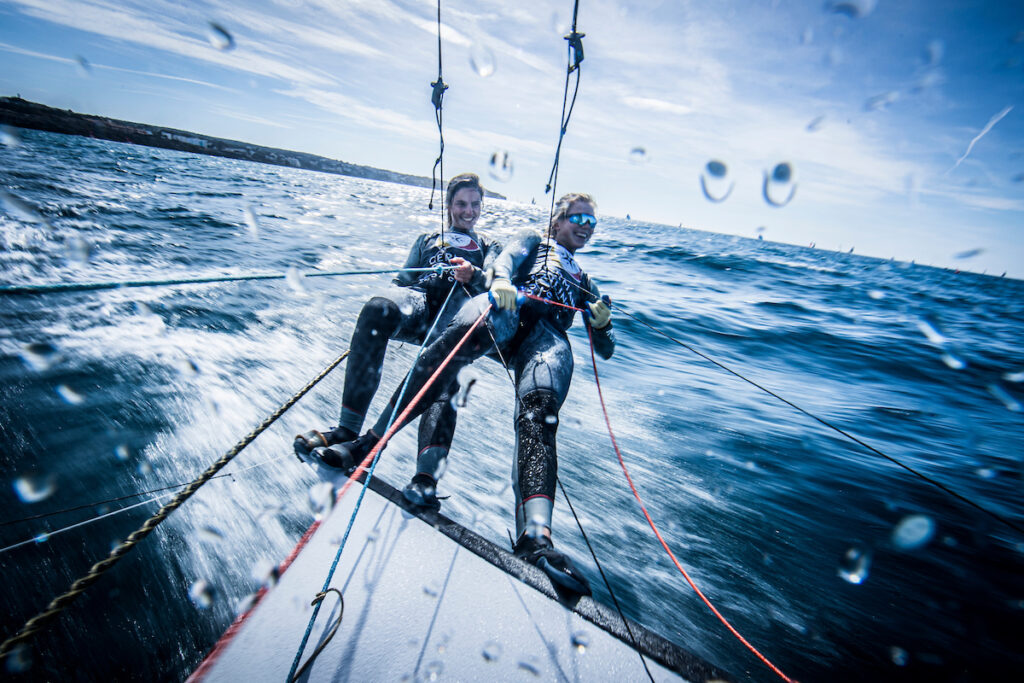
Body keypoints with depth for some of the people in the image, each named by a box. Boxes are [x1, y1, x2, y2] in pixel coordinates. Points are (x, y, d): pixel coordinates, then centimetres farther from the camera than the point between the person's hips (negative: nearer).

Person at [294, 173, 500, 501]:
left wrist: (472, 276, -11)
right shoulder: (427, 239, 37)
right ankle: (348, 429, -40)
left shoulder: (489, 247, 32)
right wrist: (388, 312, 6)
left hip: (459, 306, -1)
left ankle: (428, 474, -54)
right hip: (419, 299, 1)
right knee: (377, 309, -36)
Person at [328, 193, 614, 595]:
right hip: (508, 310, -1)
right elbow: (505, 261, 9)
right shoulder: (531, 242, 35)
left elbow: (605, 350, 33)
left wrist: (602, 323, 8)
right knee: (461, 335, -38)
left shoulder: (584, 282, 41)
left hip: (548, 335, 2)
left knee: (539, 410, -31)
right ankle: (371, 439, -38)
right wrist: (501, 281, -16)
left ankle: (535, 534, -49)